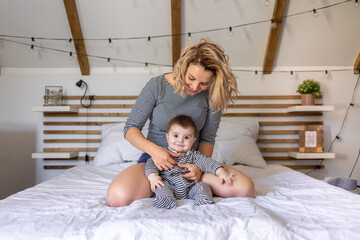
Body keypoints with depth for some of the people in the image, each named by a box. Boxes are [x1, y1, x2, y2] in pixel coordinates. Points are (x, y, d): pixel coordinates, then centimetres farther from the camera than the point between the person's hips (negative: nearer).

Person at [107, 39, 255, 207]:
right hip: (156, 159, -1)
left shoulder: (212, 96, -4)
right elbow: (131, 128, -6)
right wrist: (153, 149, -25)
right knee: (118, 197, -31)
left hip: (191, 161, 2)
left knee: (245, 189, -20)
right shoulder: (157, 86, -10)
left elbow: (207, 139, 2)